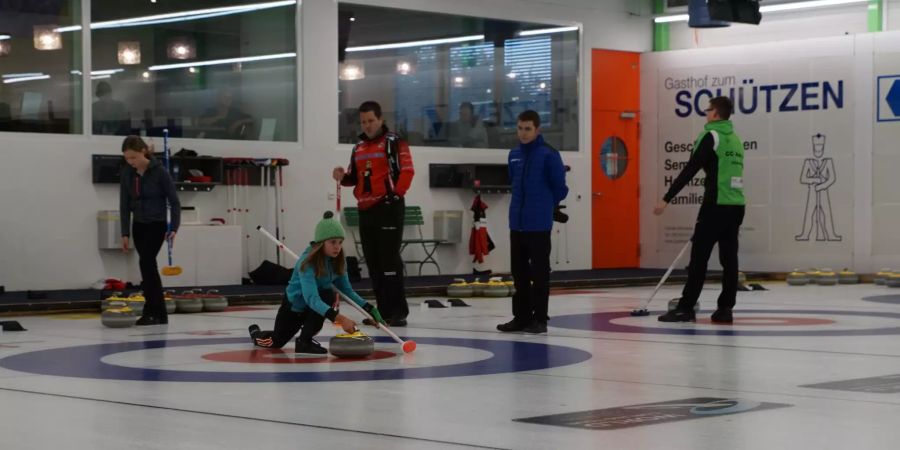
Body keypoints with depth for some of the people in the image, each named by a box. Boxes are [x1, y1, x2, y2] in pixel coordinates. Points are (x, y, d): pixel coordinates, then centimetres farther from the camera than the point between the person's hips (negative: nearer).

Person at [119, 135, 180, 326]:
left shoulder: (159, 171, -16)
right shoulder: (127, 173, -1)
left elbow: (174, 202, -12)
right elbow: (124, 204, 3)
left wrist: (174, 228, -20)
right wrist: (125, 233, -1)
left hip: (157, 224, -6)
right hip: (139, 225, 6)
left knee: (146, 262, -17)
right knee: (149, 266, 5)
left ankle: (152, 312, -14)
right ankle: (160, 314, 10)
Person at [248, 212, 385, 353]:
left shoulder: (338, 261, -17)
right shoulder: (307, 262, -37)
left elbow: (347, 290, -5)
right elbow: (311, 298, -48)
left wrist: (369, 308, -20)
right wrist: (339, 318, -61)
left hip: (313, 308, 4)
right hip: (294, 306, -4)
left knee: (327, 295, -28)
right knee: (275, 342, 12)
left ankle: (305, 340, -12)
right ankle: (255, 332, 47)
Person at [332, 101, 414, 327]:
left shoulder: (394, 142, -4)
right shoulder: (359, 147, 18)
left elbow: (407, 171, -11)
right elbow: (355, 178, 24)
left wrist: (396, 194, -19)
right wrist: (343, 178, 3)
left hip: (388, 208, -7)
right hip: (365, 209, 7)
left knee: (389, 260, -11)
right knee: (373, 263, 8)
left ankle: (398, 312, -9)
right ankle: (383, 310, 14)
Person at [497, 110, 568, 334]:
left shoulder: (548, 155, -10)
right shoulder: (514, 154, 9)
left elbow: (560, 188, -5)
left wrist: (544, 206, 6)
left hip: (539, 225, -6)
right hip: (517, 223, 6)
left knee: (539, 272, -1)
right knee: (519, 272, 10)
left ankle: (540, 319, 4)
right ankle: (521, 316, 18)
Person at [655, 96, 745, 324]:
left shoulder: (711, 136, -7)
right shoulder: (735, 139, 18)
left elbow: (690, 170, -14)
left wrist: (667, 199, -13)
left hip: (716, 205, -8)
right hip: (736, 206, 8)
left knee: (699, 258, -5)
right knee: (729, 258, 6)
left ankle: (685, 308, -5)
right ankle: (725, 309, 5)